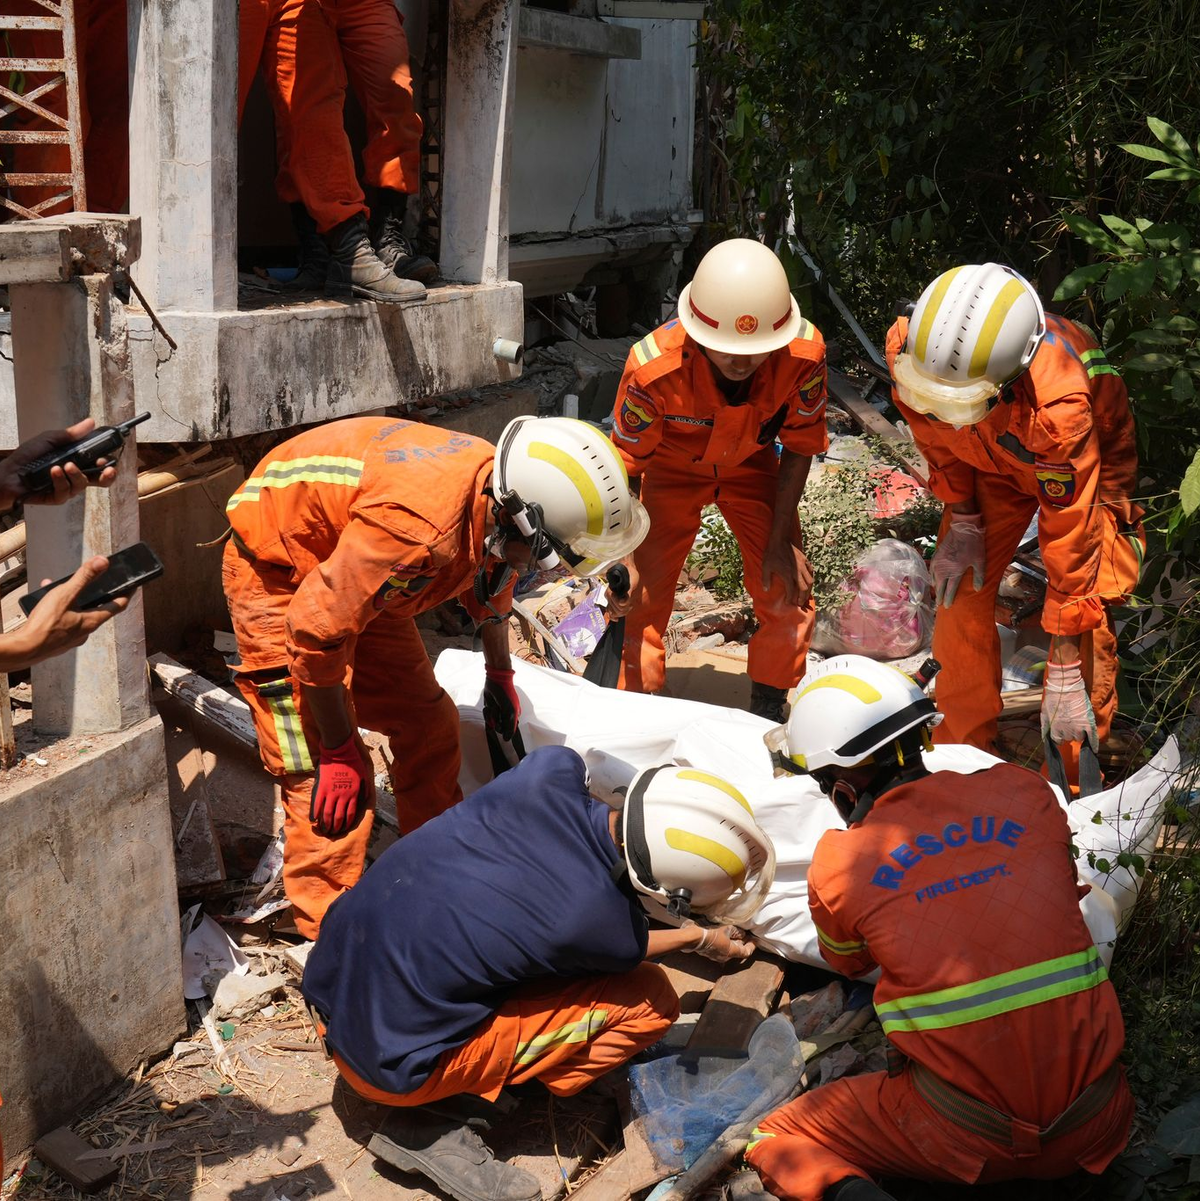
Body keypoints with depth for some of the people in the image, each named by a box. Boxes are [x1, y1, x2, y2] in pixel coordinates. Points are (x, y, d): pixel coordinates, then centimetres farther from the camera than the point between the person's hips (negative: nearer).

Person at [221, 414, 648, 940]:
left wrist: (500, 676, 23)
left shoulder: (499, 488, -14)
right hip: (276, 566, -8)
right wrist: (339, 751, -22)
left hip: (354, 566, 8)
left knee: (428, 723, 9)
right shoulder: (420, 525, -41)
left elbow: (491, 581, 11)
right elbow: (316, 631, -33)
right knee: (325, 777, -13)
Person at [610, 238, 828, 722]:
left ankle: (767, 715, 20)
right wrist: (622, 560, -28)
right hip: (673, 468, -1)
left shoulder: (805, 354, -33)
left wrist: (780, 541, -13)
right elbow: (627, 464, -24)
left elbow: (799, 446, -15)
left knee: (787, 590, -4)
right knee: (640, 595, -9)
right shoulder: (654, 367, -39)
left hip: (752, 465, 2)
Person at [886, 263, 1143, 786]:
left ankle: (1077, 782, -1)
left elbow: (1069, 540, -38)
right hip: (990, 461, 4)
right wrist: (962, 521, -5)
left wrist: (1063, 677, -32)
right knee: (959, 593, -3)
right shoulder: (907, 346, -34)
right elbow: (937, 434, -9)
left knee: (1086, 612, -16)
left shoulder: (1058, 407, -46)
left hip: (1087, 462, -4)